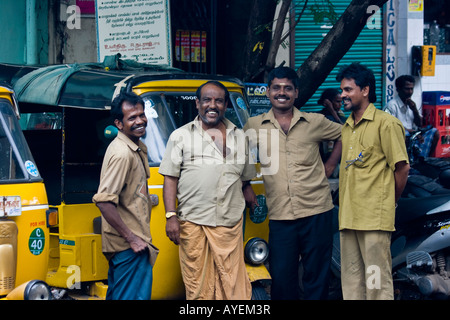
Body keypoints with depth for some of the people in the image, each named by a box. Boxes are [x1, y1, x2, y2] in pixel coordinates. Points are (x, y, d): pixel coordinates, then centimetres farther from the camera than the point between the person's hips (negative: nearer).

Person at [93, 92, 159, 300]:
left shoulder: (136, 148, 13)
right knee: (134, 296, -7)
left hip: (121, 243, 10)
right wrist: (132, 238, -22)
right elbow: (104, 200, -26)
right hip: (129, 245, -10)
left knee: (117, 293, 17)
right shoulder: (122, 153, -19)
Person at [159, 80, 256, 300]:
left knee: (233, 284, -3)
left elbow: (245, 180, 21)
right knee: (197, 285, 0)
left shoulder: (239, 137, 15)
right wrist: (171, 216, -6)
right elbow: (170, 179, 3)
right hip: (192, 223, -1)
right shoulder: (181, 136, 8)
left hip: (229, 224, 1)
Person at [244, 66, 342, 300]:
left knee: (317, 277, 5)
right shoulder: (254, 126, 6)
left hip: (316, 212, 0)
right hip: (280, 216, 0)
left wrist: (331, 164, 12)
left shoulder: (315, 122, 6)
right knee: (281, 278, 2)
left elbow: (343, 134, 20)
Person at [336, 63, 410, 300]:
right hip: (348, 216, 8)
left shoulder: (385, 124, -6)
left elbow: (402, 167, -6)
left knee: (377, 280, -5)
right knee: (351, 279, 10)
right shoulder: (346, 127, 18)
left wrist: (389, 203, 3)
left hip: (375, 218, -8)